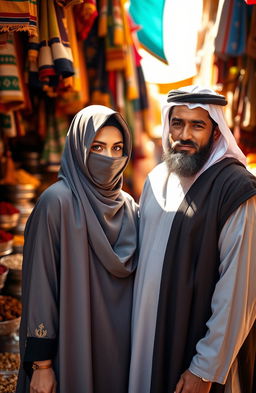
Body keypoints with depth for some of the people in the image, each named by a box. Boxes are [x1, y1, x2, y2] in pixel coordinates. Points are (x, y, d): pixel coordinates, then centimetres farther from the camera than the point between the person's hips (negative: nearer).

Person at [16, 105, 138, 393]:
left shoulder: (129, 207, 4)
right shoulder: (58, 202, -14)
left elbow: (136, 278, 11)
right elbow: (40, 286, -15)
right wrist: (41, 363, -15)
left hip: (121, 345, 6)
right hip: (74, 345, -5)